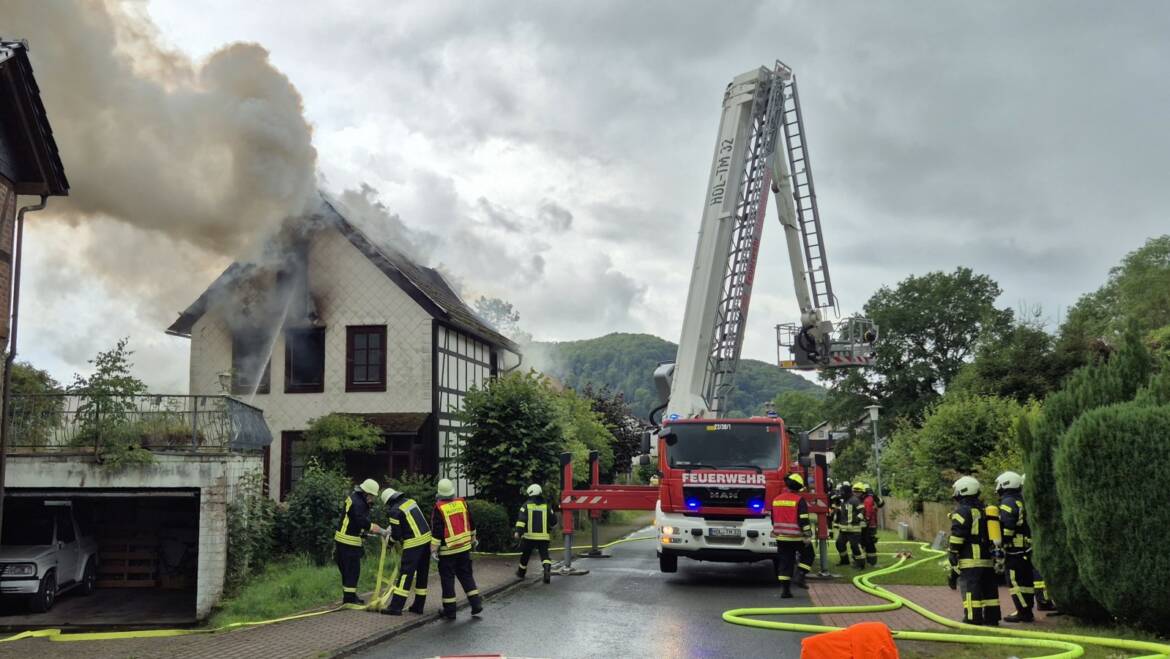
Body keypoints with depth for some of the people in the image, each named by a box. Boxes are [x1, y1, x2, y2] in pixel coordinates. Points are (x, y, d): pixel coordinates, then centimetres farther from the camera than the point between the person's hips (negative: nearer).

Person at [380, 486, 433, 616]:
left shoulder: (395, 511, -11)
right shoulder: (410, 501, 11)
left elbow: (396, 534, -9)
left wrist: (390, 540, 14)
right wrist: (391, 529, 24)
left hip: (413, 543, -8)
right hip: (427, 538, 8)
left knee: (405, 574, -4)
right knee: (422, 574, 12)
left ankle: (396, 606, -3)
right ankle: (418, 605, 19)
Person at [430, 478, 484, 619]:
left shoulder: (439, 508, -13)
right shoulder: (462, 503, 2)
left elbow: (437, 531, -15)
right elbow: (471, 524, 11)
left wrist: (434, 549, -10)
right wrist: (473, 538, 24)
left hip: (447, 550, -5)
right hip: (464, 547, 5)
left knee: (447, 579, 4)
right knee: (466, 575, 15)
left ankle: (449, 610, 8)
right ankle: (476, 604, 10)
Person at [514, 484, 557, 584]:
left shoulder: (527, 505, -1)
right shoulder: (546, 506, 6)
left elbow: (521, 519, -13)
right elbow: (553, 520, 11)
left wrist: (518, 531, -20)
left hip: (529, 535, -1)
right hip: (543, 536, 1)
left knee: (525, 555, 16)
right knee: (545, 555, -1)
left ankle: (521, 573, 34)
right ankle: (547, 571, -24)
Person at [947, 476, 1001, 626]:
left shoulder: (962, 512, -8)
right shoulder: (985, 510, 17)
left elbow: (956, 540, -12)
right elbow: (993, 536, 21)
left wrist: (953, 563, -8)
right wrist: (994, 557, 25)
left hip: (970, 562, -8)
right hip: (988, 560, 8)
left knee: (971, 591, -6)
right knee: (989, 590, 14)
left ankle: (973, 621, -7)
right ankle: (991, 619, 20)